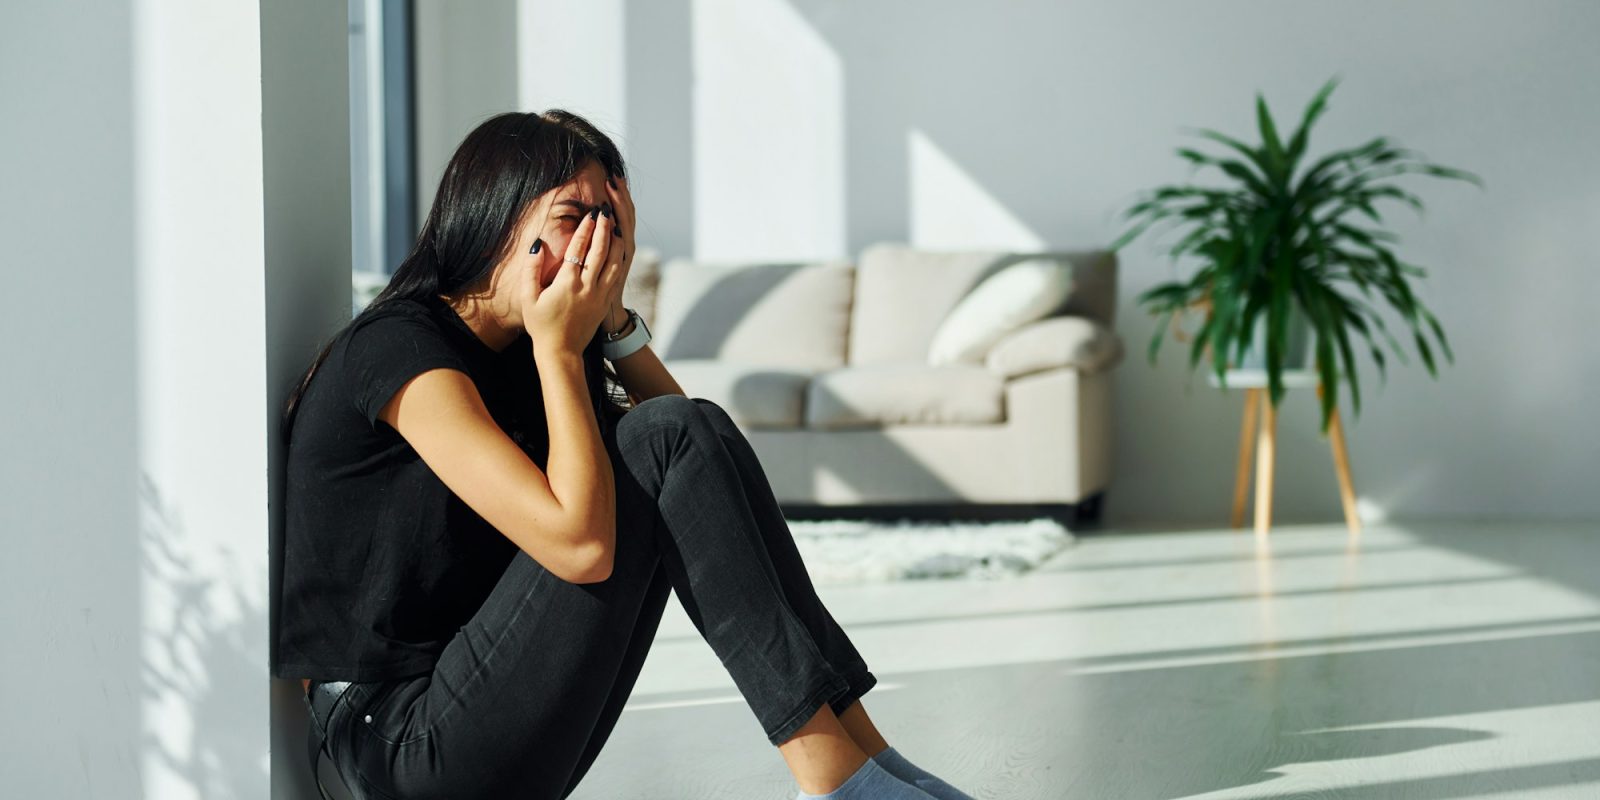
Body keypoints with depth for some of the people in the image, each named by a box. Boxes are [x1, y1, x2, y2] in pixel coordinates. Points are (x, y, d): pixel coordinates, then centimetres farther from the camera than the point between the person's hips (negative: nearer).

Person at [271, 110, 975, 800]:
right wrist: (560, 346, -14)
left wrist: (611, 313, 2)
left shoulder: (511, 356, 13)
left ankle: (851, 740, -7)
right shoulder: (400, 347, -15)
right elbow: (580, 543, -26)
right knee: (662, 444, -16)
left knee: (683, 431, -1)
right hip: (400, 740, -9)